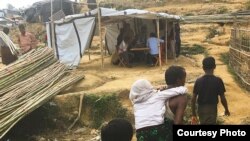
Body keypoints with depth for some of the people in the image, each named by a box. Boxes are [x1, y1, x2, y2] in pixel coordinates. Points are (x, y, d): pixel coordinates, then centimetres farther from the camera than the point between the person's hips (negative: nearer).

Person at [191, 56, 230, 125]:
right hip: (212, 109, -3)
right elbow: (222, 98, -9)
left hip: (201, 109, 3)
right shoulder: (218, 80, -13)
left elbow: (193, 98, -4)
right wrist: (226, 110, 8)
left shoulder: (198, 81, -5)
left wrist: (194, 113, 6)